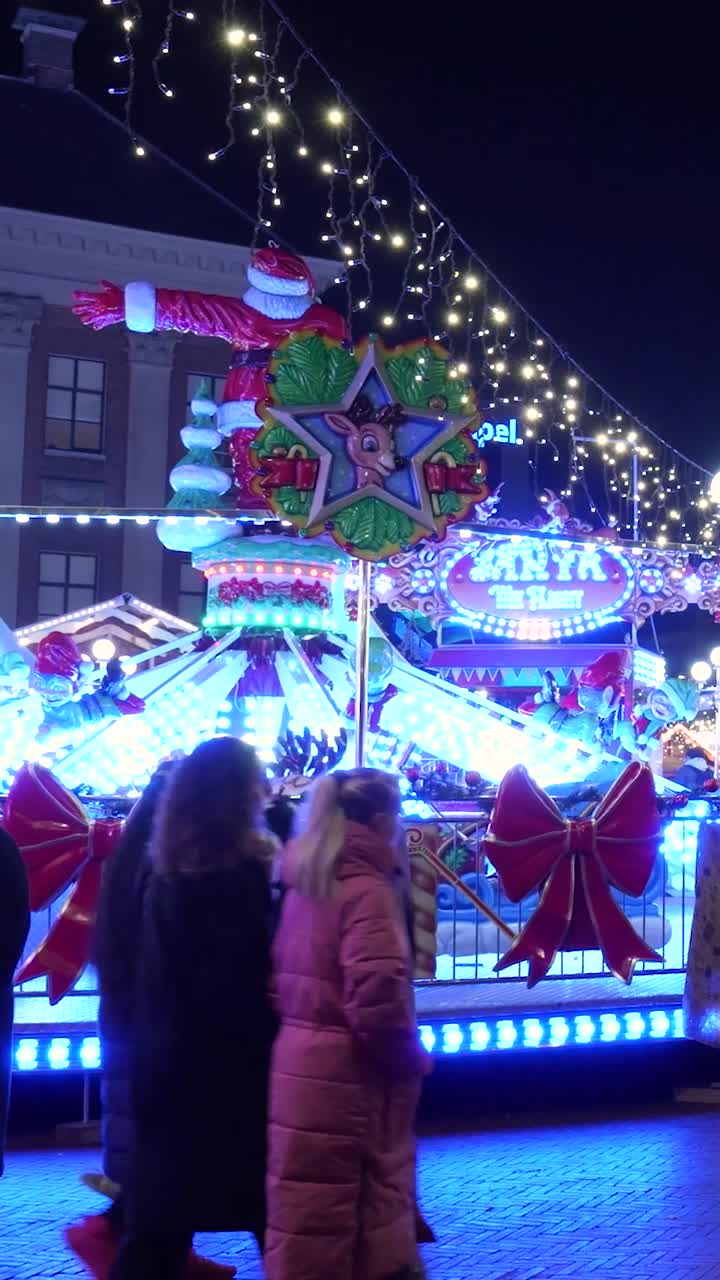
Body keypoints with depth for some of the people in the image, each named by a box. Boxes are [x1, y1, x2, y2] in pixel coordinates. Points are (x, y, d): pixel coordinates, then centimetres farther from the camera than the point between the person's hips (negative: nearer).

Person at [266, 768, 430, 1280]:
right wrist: (413, 1057, -8)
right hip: (347, 1078, -8)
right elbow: (377, 1000, -23)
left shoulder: (306, 883, 9)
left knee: (308, 1217, 17)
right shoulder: (367, 889, -18)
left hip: (302, 1065, 8)